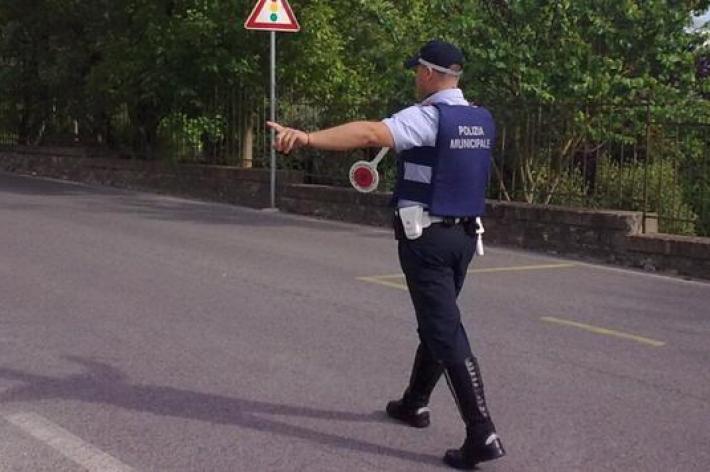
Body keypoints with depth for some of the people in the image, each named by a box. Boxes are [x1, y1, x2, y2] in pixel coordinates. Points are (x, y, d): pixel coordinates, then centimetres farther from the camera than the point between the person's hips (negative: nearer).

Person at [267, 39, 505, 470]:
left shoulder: (428, 118, -16)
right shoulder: (482, 120, 9)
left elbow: (371, 133, -33)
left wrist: (306, 138, -41)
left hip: (426, 237, -8)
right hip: (465, 235, 8)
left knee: (446, 332, -9)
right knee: (437, 322, 21)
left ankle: (482, 433, -13)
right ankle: (415, 403, 37)